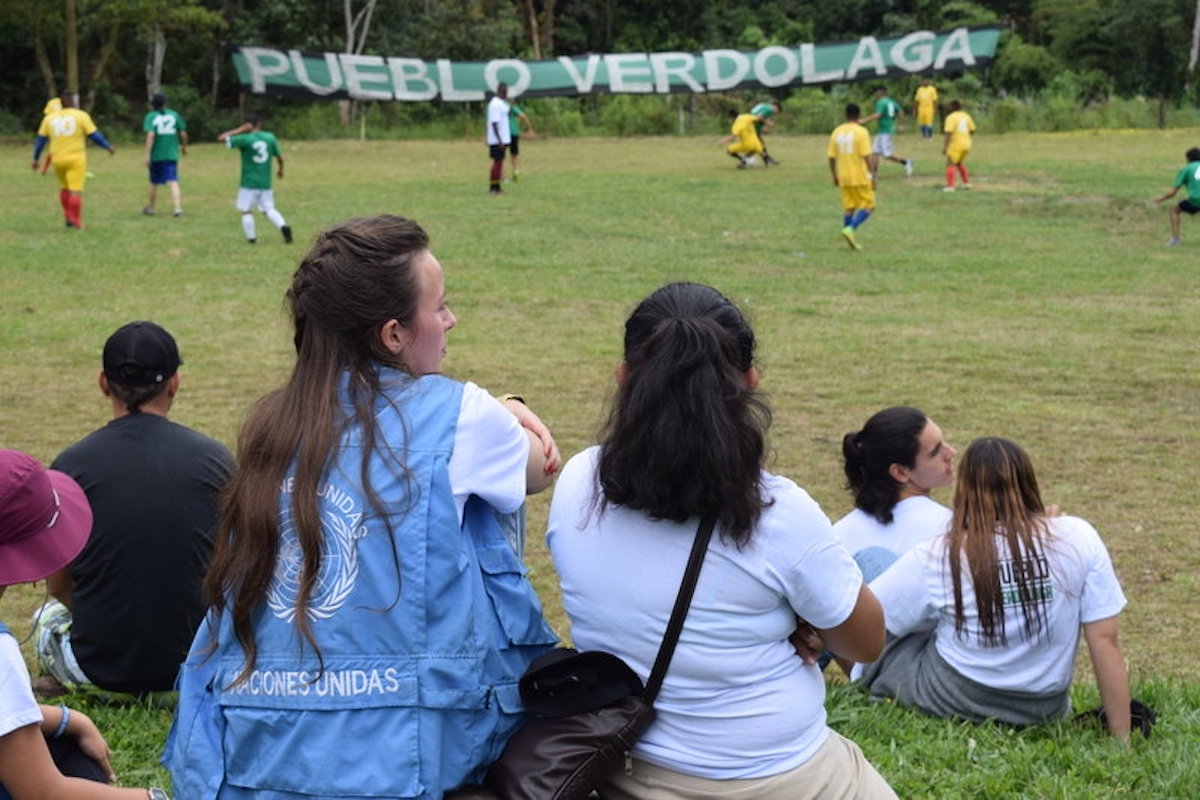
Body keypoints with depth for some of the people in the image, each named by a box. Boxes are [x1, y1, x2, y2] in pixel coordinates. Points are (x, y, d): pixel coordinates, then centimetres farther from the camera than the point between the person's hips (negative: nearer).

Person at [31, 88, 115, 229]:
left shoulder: (49, 118, 7)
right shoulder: (81, 116, -4)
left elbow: (40, 140, 9)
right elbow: (94, 135, -4)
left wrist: (36, 159, 17)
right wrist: (108, 147, 10)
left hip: (57, 159, 4)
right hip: (76, 159, -4)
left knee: (64, 188, 21)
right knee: (75, 190, -4)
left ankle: (68, 217, 18)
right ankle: (75, 220, -9)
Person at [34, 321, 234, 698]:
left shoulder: (71, 465, -7)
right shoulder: (215, 458, -4)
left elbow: (59, 586, 5)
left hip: (98, 668, 0)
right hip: (196, 663, 0)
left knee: (50, 614, 33)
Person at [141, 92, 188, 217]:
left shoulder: (151, 116, -6)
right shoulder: (174, 115, 2)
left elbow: (150, 135, -18)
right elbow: (183, 134, 5)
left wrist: (147, 155, -19)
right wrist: (184, 147, 23)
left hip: (156, 155, -1)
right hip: (172, 154, 1)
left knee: (154, 183, 14)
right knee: (173, 182, -4)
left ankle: (150, 208, 30)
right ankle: (178, 208, -19)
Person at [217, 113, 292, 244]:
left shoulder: (245, 139, -12)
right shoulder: (270, 137, 1)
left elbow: (221, 138, -11)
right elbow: (280, 157, 8)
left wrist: (240, 130, -5)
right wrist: (281, 169, 28)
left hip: (249, 183, -4)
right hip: (266, 183, 4)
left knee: (246, 211, 10)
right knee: (269, 209, 9)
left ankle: (251, 237, 9)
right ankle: (283, 226, -14)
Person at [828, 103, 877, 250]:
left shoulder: (836, 132, 4)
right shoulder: (861, 132, -11)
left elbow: (831, 157, 6)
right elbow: (867, 156, -15)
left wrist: (835, 176, 17)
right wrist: (873, 176, -10)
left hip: (844, 177, 5)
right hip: (860, 177, -5)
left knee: (848, 208, 13)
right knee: (867, 206, 4)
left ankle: (851, 240, 10)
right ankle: (850, 229, -16)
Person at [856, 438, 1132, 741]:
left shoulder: (935, 557, -15)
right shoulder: (1078, 538, -13)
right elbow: (1105, 641, -12)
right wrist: (1121, 738, -6)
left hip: (954, 702, -3)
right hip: (1045, 709, 3)